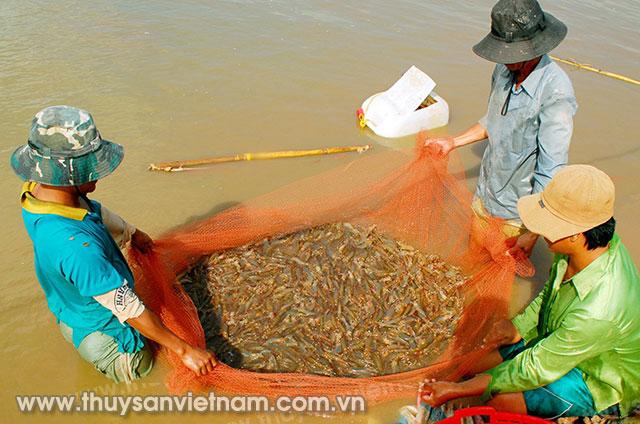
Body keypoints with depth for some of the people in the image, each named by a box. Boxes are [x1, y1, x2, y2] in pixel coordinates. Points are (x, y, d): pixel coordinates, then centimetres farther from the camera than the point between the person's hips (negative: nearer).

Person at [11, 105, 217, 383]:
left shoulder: (39, 189, -14)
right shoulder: (76, 246, -43)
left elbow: (97, 212, 7)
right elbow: (130, 310, -35)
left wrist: (132, 233, 27)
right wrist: (184, 350, -24)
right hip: (105, 334, -8)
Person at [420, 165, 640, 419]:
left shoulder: (598, 312, -42)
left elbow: (536, 369, -30)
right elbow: (550, 292, 5)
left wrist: (457, 390, -25)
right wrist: (518, 326, -8)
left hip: (601, 385, -7)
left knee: (501, 402, -25)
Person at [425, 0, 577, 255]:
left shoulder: (556, 94, -30)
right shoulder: (504, 70, -7)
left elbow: (550, 173, -28)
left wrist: (532, 232, -27)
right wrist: (453, 142, 10)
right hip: (486, 195, 6)